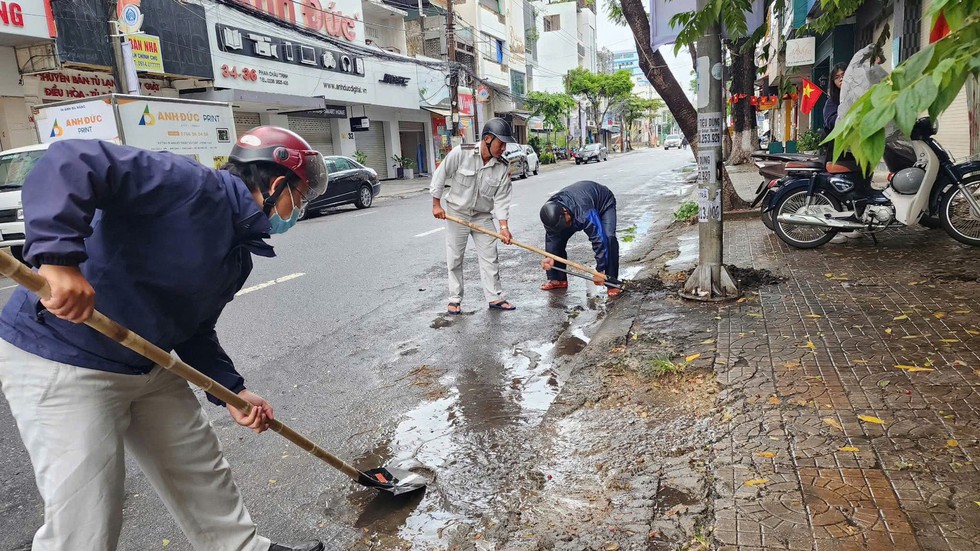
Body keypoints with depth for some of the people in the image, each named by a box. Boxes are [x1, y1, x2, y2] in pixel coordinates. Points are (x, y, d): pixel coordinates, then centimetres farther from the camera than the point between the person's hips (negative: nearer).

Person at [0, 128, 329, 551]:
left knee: (200, 469, 18)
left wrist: (231, 390, 4)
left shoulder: (239, 254, 9)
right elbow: (72, 162, -29)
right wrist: (59, 256, -40)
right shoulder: (191, 185, -19)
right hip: (62, 362, -9)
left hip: (147, 365, 9)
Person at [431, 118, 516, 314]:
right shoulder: (461, 153, -20)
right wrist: (436, 204, -7)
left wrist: (503, 226, -21)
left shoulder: (503, 167, -11)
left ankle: (495, 298, 14)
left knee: (490, 258, 3)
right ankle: (455, 299, 18)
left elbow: (502, 198, -11)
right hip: (456, 213, -2)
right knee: (454, 259, 6)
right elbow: (440, 175, -10)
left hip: (483, 217, 2)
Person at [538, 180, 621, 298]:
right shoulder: (551, 212, -28)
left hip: (604, 202, -5)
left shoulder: (585, 213, -47)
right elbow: (552, 237, -13)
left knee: (608, 238, -30)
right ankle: (557, 279, 6)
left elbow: (599, 240, -42)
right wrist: (550, 257, -29)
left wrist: (600, 271, -37)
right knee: (554, 235, -7)